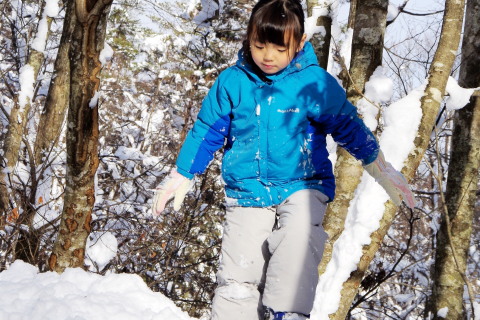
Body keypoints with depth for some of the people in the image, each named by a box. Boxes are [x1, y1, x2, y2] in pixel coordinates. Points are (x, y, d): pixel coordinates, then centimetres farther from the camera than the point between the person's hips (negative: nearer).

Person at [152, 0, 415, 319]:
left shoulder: (315, 83, -4)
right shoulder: (232, 82, 1)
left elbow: (349, 127, 6)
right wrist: (182, 176, 18)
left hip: (303, 188, -2)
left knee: (298, 235, -32)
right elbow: (207, 131, 13)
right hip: (247, 192, 2)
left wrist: (383, 171, 9)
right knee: (237, 275, -6)